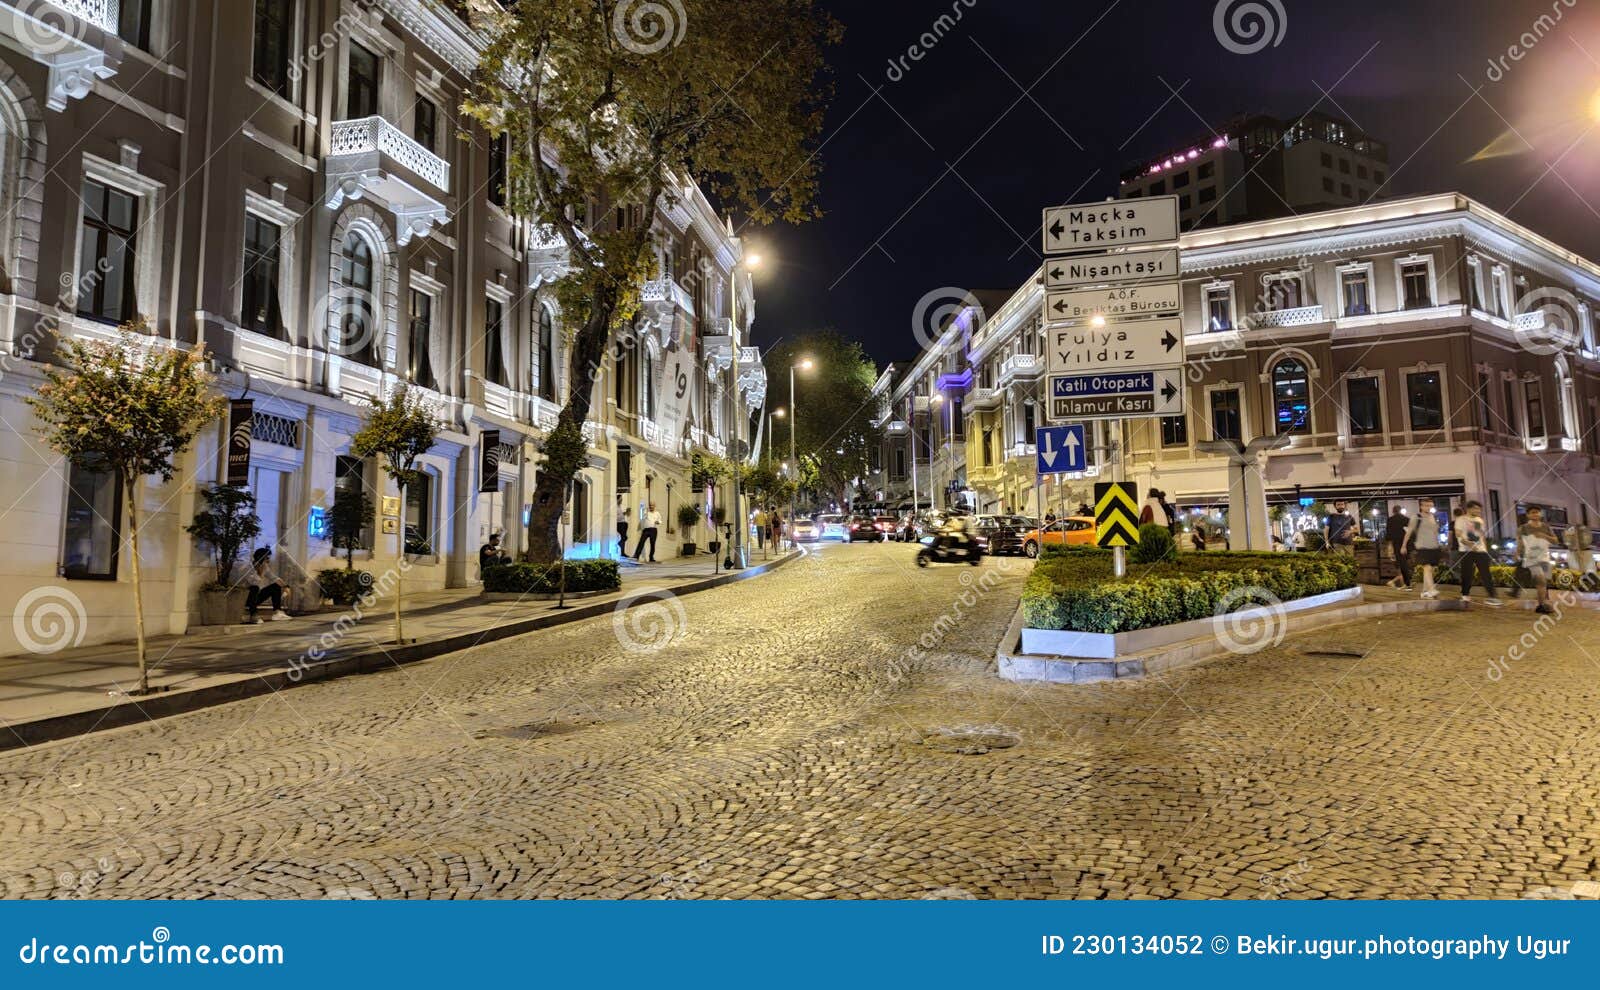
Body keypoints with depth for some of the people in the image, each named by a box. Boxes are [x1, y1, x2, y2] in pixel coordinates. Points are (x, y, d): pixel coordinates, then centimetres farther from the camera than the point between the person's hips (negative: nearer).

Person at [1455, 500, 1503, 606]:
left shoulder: (1479, 520, 17)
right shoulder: (1461, 519, -2)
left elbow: (1483, 536, 23)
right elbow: (1458, 535, -11)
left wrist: (1486, 549, 15)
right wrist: (1469, 544, -24)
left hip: (1481, 550, 5)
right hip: (1466, 550, -5)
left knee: (1486, 574, -4)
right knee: (1466, 574, -1)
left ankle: (1492, 597, -7)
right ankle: (1465, 595, 13)